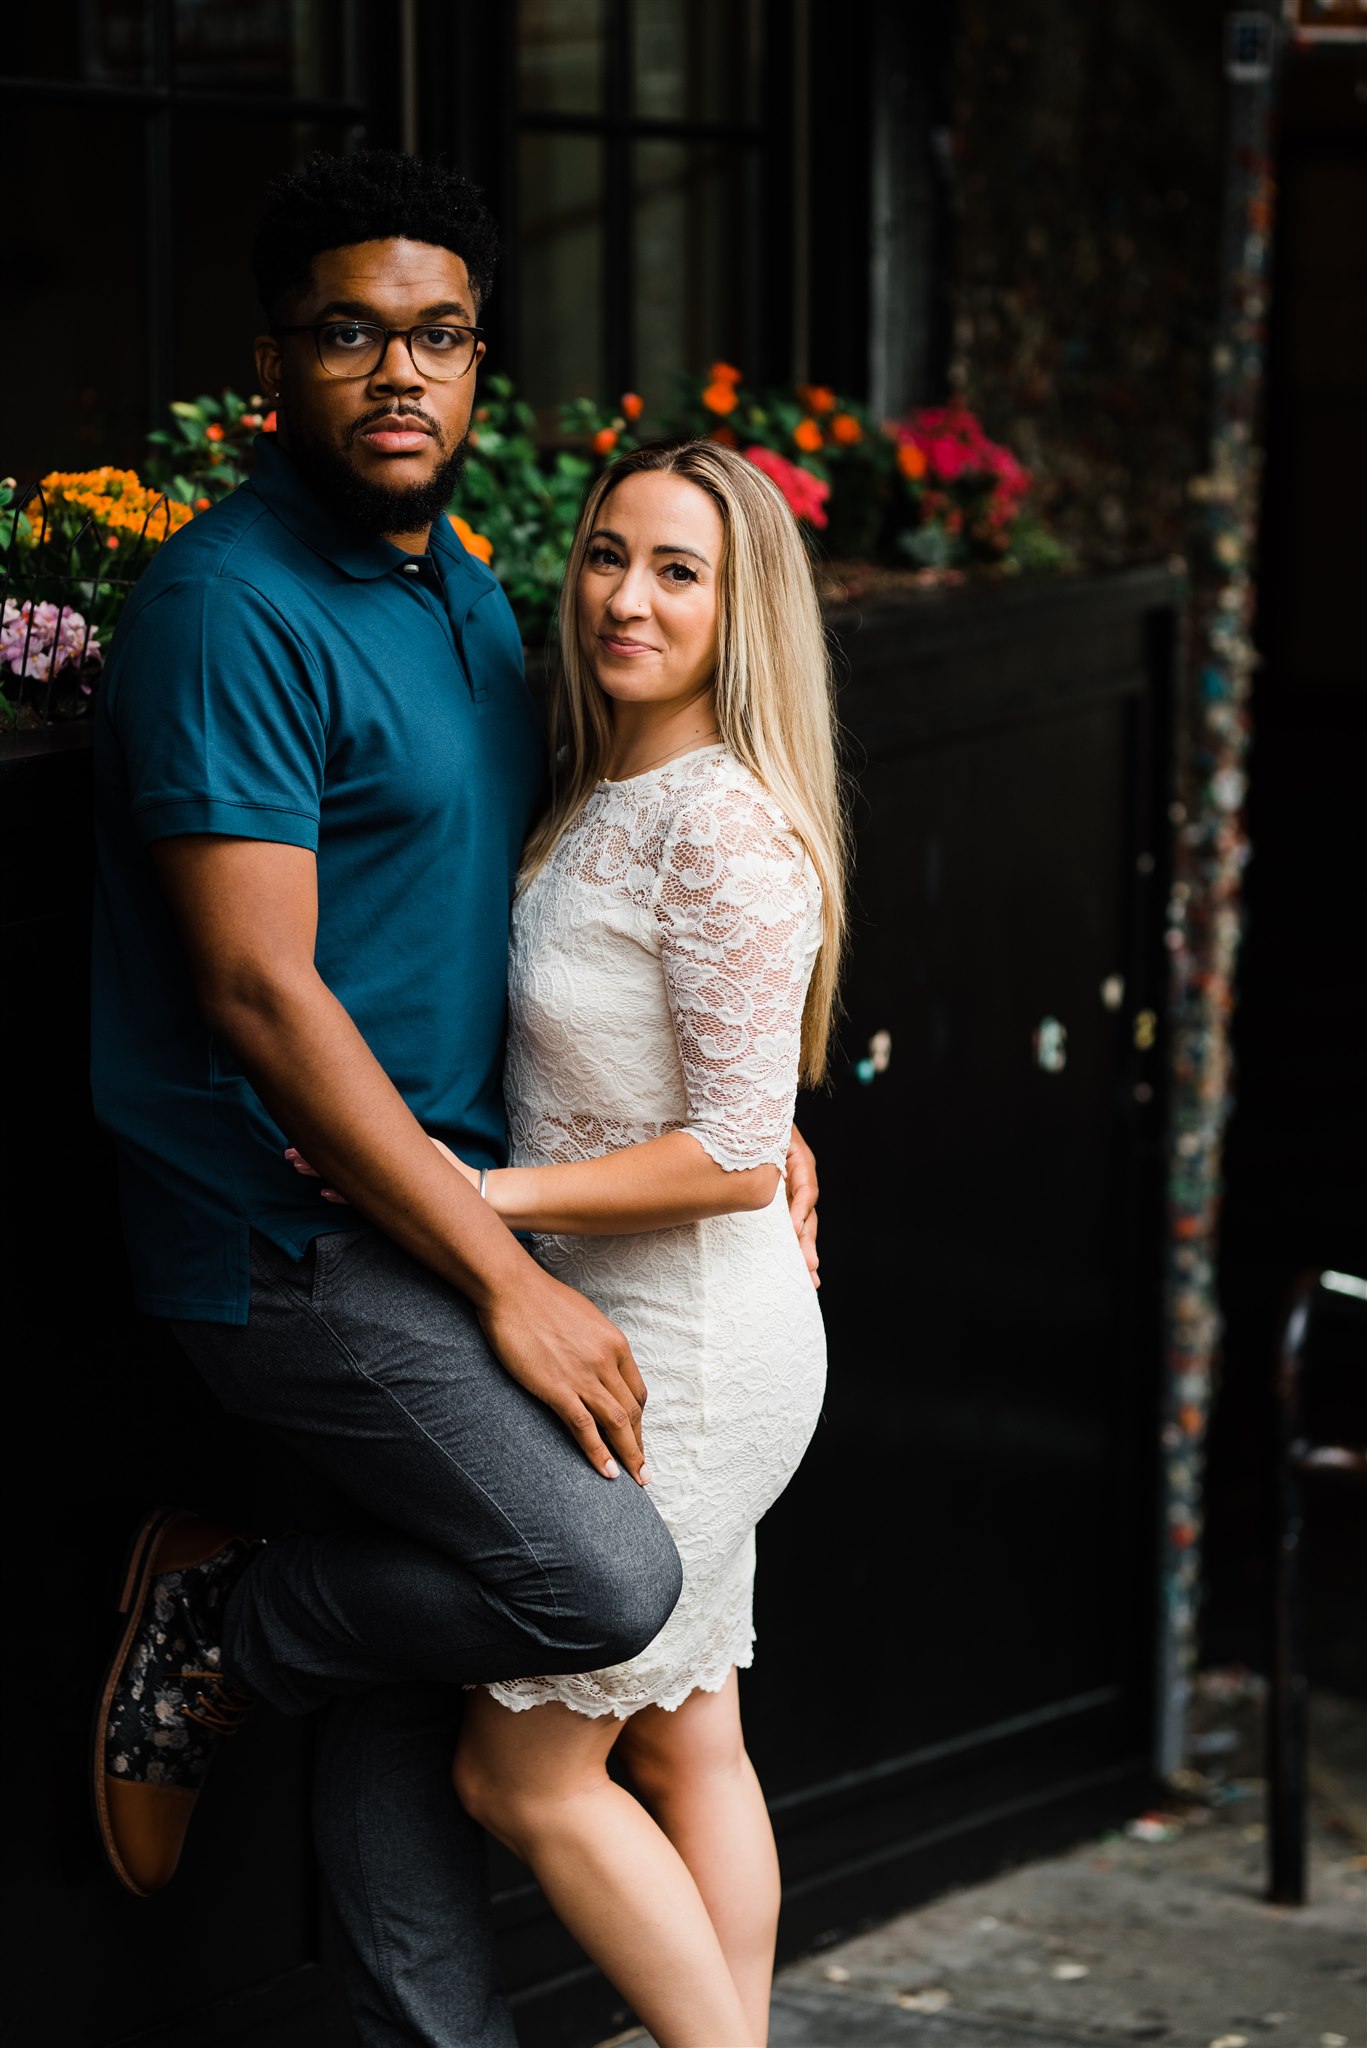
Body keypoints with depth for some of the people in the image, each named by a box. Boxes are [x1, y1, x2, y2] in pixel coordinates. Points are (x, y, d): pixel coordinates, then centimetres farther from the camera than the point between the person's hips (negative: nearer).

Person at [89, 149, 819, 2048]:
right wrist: (508, 1280, -20)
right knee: (603, 1581, -18)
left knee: (423, 1658, 12)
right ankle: (218, 1625, 2)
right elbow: (262, 994, -21)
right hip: (294, 1230, -9)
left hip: (429, 1207, 9)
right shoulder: (232, 607, -16)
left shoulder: (466, 591, 13)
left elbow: (525, 911, 24)